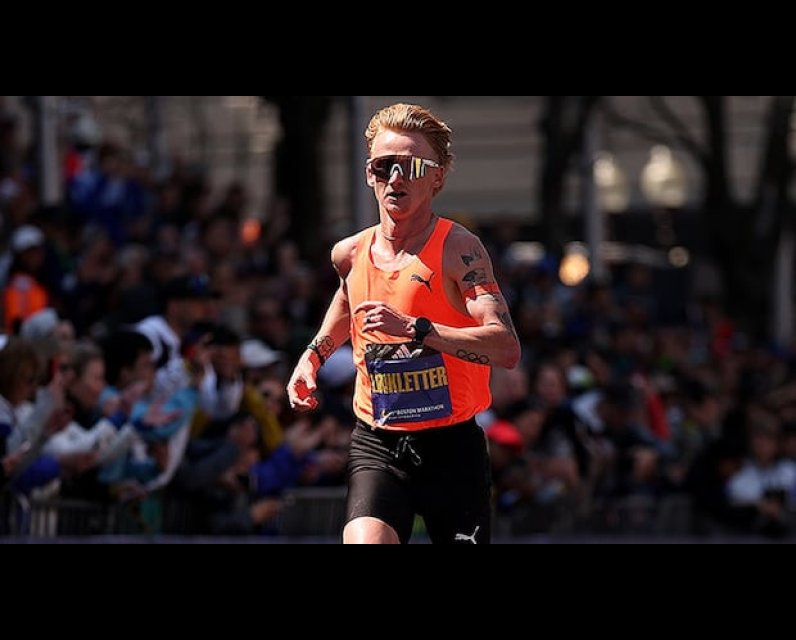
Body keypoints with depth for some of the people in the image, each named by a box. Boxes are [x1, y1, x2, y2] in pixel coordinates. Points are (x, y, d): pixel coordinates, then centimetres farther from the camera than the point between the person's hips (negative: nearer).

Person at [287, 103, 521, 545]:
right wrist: (314, 355, 19)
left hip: (452, 445, -2)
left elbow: (507, 349, -23)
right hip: (376, 443, 2)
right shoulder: (350, 254, 6)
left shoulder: (459, 250, -11)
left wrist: (414, 329, -29)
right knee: (365, 541, -23)